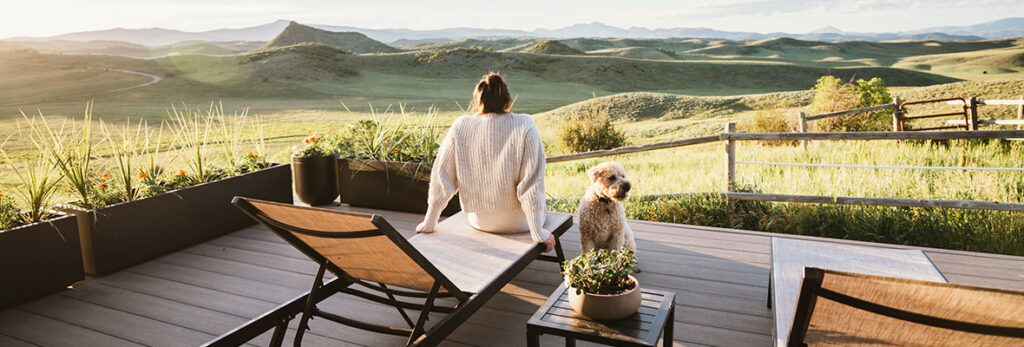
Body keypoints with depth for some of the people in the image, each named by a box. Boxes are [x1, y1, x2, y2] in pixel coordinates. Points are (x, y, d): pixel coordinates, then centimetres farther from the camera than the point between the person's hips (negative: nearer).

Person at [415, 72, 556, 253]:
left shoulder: (460, 127, -14)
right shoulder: (525, 127, -21)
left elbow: (442, 178, -10)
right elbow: (531, 185, -22)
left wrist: (428, 224, 2)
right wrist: (539, 233, -13)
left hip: (478, 221, 3)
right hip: (517, 223, -3)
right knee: (540, 203, 33)